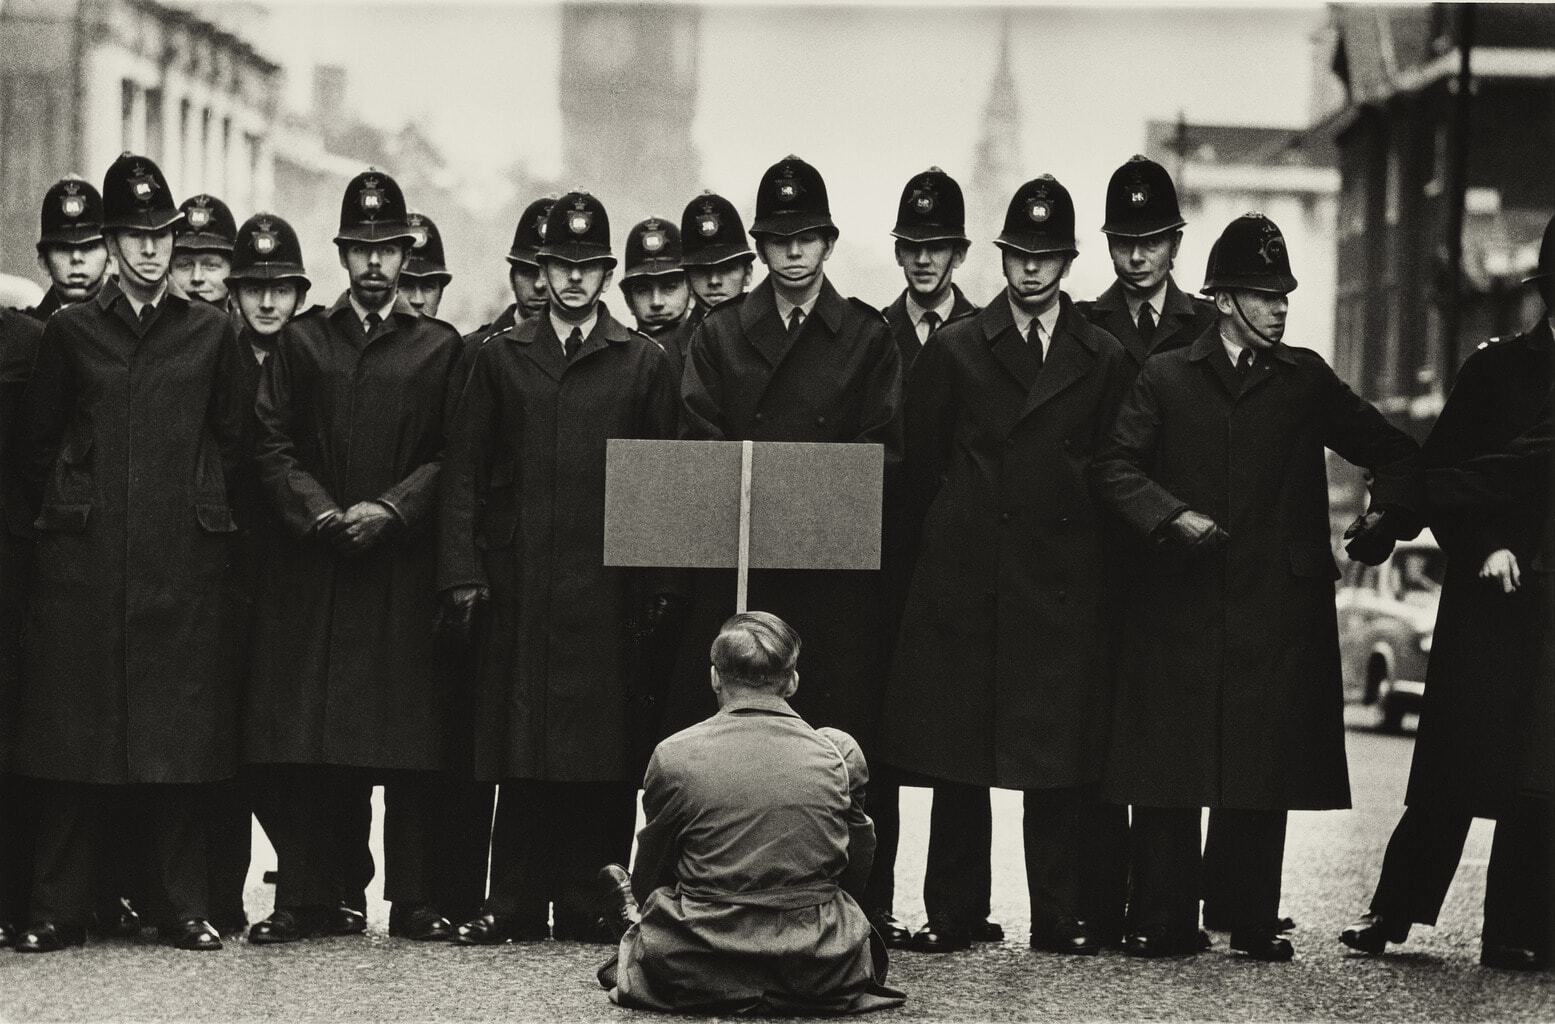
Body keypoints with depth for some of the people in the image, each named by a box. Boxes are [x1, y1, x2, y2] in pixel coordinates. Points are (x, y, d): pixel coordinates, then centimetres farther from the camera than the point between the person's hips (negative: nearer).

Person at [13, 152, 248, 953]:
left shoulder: (210, 334, 7)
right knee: (73, 733, -1)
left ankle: (181, 907, 7)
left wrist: (207, 517, 9)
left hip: (183, 561, 0)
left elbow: (232, 443, 12)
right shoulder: (70, 333, 6)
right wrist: (61, 513, 8)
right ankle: (59, 909, 4)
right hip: (83, 558, 0)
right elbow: (37, 443, 12)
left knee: (178, 732, 0)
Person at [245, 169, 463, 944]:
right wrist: (322, 512, -9)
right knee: (306, 741, -3)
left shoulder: (438, 348, 9)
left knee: (411, 740, -3)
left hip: (405, 563, -1)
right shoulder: (301, 341, 11)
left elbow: (450, 459, 4)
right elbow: (273, 446, 6)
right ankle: (314, 896, 2)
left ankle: (414, 900, 2)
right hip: (310, 564, 1)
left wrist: (390, 509, -11)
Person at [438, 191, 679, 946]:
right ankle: (516, 905, 4)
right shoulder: (501, 359, 11)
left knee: (604, 744, -1)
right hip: (518, 585, 1)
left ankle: (590, 906, 5)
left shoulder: (645, 365, 9)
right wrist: (462, 573, -1)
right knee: (520, 743, 0)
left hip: (606, 588, 0)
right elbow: (465, 473, 8)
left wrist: (655, 582, -1)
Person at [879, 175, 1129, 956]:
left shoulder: (1103, 360, 8)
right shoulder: (954, 350, 6)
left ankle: (1059, 917, 6)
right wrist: (940, 548, 9)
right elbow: (921, 466, 9)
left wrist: (1086, 555, 5)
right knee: (957, 753, 2)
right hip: (965, 582, 0)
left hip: (1064, 588, 0)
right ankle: (953, 913, 9)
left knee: (1060, 756, 0)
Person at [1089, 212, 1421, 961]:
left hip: (1277, 611, 1)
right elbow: (1114, 468, -2)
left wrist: (1387, 515, -1)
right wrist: (1172, 515, -18)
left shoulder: (1306, 380, 12)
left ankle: (1254, 924, 8)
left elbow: (1392, 451, 17)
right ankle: (1163, 922, 5)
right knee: (1168, 770, -1)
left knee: (1265, 774, 1)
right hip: (1180, 605, -1)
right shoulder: (1165, 378, 7)